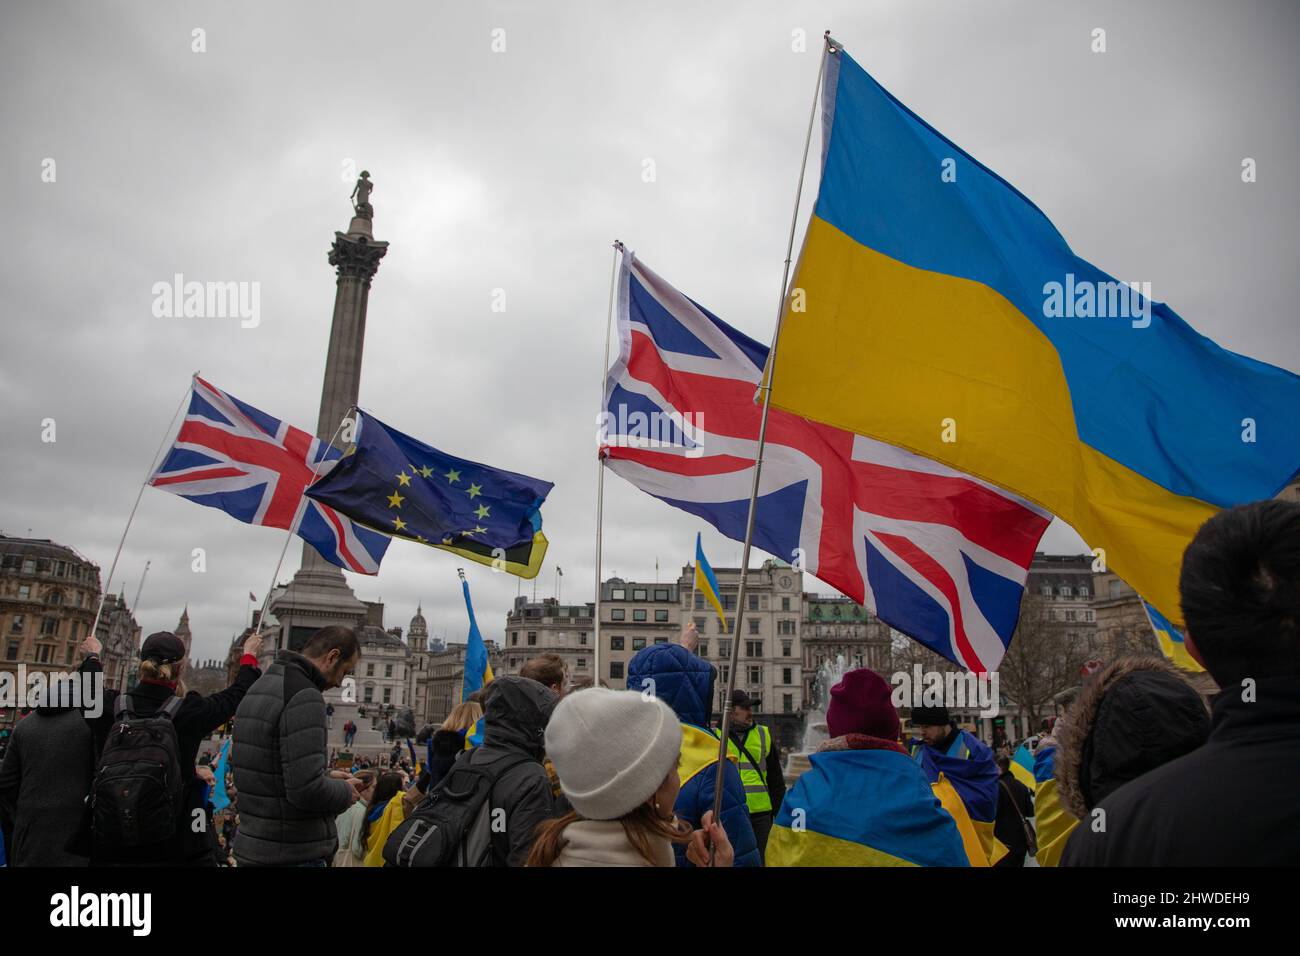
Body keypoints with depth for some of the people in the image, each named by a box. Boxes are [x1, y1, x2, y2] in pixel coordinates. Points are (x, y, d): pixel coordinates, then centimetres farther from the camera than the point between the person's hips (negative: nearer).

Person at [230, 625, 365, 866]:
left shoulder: (258, 687, 10)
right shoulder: (304, 696, -20)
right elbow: (307, 791, -25)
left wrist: (324, 775, 13)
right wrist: (346, 791, -6)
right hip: (295, 855, -9)